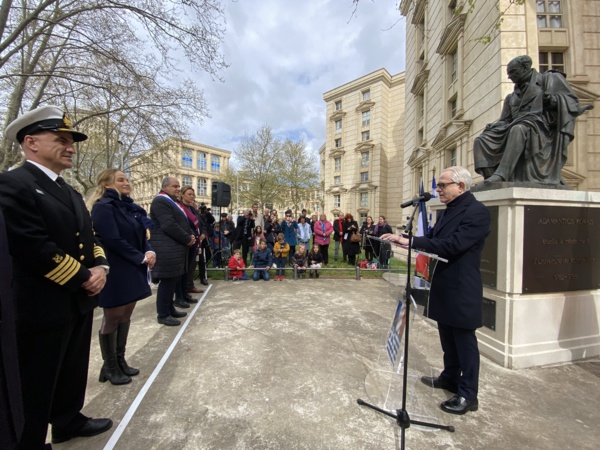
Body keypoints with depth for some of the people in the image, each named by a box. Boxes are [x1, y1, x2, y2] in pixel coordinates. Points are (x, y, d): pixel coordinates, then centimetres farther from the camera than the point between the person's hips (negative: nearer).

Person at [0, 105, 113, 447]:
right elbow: (35, 248, -23)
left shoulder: (71, 193, 13)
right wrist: (84, 278, -16)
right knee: (36, 385, 11)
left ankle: (69, 421, 44)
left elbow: (89, 238, 14)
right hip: (42, 307, -8)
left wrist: (100, 266, -5)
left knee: (73, 373, 24)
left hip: (80, 302, 9)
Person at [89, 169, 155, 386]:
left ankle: (120, 361, 29)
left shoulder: (130, 207, 11)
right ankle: (109, 367, 23)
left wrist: (149, 252, -8)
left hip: (132, 270, 8)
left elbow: (141, 234, 10)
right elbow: (113, 240, -21)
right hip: (115, 271, -7)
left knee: (125, 317, 15)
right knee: (112, 319, 6)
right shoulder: (103, 207, -12)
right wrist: (141, 257, -17)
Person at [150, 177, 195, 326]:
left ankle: (170, 309, 27)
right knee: (167, 281, -3)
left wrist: (191, 235, 3)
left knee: (173, 280, 15)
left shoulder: (173, 202, 20)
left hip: (176, 248, 10)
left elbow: (183, 222, 22)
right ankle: (162, 314, 10)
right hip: (167, 250, -10)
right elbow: (169, 226, -23)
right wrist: (187, 239, -14)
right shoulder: (160, 201, -12)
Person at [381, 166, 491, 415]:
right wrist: (403, 239, -5)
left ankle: (468, 395, 23)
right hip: (444, 286, 9)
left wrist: (409, 241, -29)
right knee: (448, 337, 22)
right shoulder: (449, 210, 11)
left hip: (461, 289, -9)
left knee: (464, 340, 6)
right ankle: (450, 377, 41)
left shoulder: (476, 211, -17)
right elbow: (433, 238, 10)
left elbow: (453, 245, -28)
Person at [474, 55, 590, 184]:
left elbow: (572, 100, 6)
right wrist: (490, 128, 1)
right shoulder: (511, 97, 29)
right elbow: (505, 120, 20)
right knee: (480, 140, -16)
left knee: (518, 129, -39)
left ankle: (501, 174, -51)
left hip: (540, 127, -5)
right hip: (514, 128, 6)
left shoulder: (549, 79, 16)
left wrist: (554, 100, -15)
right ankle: (490, 177, -34)